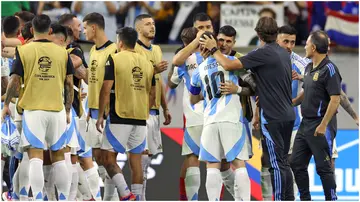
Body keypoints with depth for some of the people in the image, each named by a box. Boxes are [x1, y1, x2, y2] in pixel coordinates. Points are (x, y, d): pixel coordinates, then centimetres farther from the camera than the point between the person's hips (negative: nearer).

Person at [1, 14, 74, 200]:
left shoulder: (23, 51, -2)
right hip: (57, 110, 2)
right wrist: (67, 111, 14)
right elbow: (69, 84, 5)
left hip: (33, 110, -2)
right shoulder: (62, 52, 3)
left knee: (35, 157, -5)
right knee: (58, 157, 11)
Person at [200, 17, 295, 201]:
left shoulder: (264, 53, -15)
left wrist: (213, 49, -2)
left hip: (273, 117, -8)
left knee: (277, 164, -5)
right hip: (288, 115, 8)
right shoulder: (283, 53, 11)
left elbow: (228, 65, -17)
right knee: (283, 162, 14)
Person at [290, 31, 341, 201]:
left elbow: (335, 99, -20)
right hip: (305, 123, 9)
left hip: (320, 126, -9)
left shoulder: (329, 69, -15)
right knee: (297, 164, 11)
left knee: (323, 167, -5)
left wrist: (323, 125, -23)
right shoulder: (309, 68, 12)